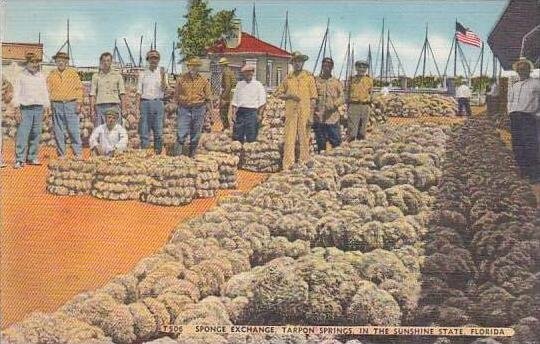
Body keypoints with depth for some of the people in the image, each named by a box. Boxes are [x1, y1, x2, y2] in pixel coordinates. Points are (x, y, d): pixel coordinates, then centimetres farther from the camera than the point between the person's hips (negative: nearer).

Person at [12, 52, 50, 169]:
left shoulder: (41, 76, 15)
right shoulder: (21, 76, 5)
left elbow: (45, 91, 18)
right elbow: (16, 91, 4)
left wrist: (46, 104, 10)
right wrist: (17, 103, -7)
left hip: (39, 108, 4)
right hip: (26, 108, -4)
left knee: (36, 133, 5)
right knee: (23, 133, -11)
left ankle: (32, 157, 13)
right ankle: (19, 159, -12)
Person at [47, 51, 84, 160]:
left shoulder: (73, 73, 7)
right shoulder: (51, 75, 10)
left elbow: (79, 88, 5)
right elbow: (48, 91, 11)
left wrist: (79, 103, -3)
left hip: (71, 104, -2)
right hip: (57, 105, 2)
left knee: (74, 130, -7)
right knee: (58, 131, 3)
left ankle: (78, 153, -2)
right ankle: (61, 153, 10)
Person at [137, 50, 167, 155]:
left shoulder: (162, 73, 10)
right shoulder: (143, 74, 12)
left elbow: (164, 89, -4)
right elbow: (139, 91, 9)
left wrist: (163, 76, -17)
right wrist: (139, 106, -2)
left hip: (158, 103, 0)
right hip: (145, 103, 0)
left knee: (158, 130, -1)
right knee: (144, 130, -1)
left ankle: (158, 153, 5)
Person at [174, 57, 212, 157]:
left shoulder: (204, 80, 4)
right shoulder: (181, 79, 3)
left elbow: (208, 97, 7)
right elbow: (176, 95, 11)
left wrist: (209, 111, 4)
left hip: (199, 109, 1)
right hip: (184, 109, -1)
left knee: (195, 135, 7)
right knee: (181, 133, -7)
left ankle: (192, 154, 18)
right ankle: (178, 154, -2)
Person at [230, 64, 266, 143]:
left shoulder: (258, 85, 6)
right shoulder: (239, 84, 15)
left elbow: (262, 102, 1)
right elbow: (234, 101, 14)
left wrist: (260, 114, -9)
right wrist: (233, 113, 3)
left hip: (252, 112, -3)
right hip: (240, 112, 3)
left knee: (251, 138, -3)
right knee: (237, 137, 2)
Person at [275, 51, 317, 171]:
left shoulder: (309, 77, 2)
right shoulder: (288, 78, 10)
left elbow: (313, 98, 0)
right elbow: (278, 93, 15)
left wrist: (311, 116, -6)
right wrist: (289, 96, -5)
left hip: (304, 113, -2)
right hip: (290, 112, 2)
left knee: (304, 138, 2)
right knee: (289, 138, -1)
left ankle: (304, 164, 11)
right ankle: (287, 165, 1)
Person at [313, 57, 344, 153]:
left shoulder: (336, 82, 8)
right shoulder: (316, 81, 6)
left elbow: (342, 98, 0)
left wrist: (334, 104, -19)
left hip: (333, 118, 1)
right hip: (318, 118, 0)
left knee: (336, 141, 0)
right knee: (321, 144, 6)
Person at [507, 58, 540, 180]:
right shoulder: (514, 86, 21)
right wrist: (511, 113, 8)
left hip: (529, 117, -6)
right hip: (514, 118, 6)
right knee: (517, 146, 4)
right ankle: (523, 170, 12)